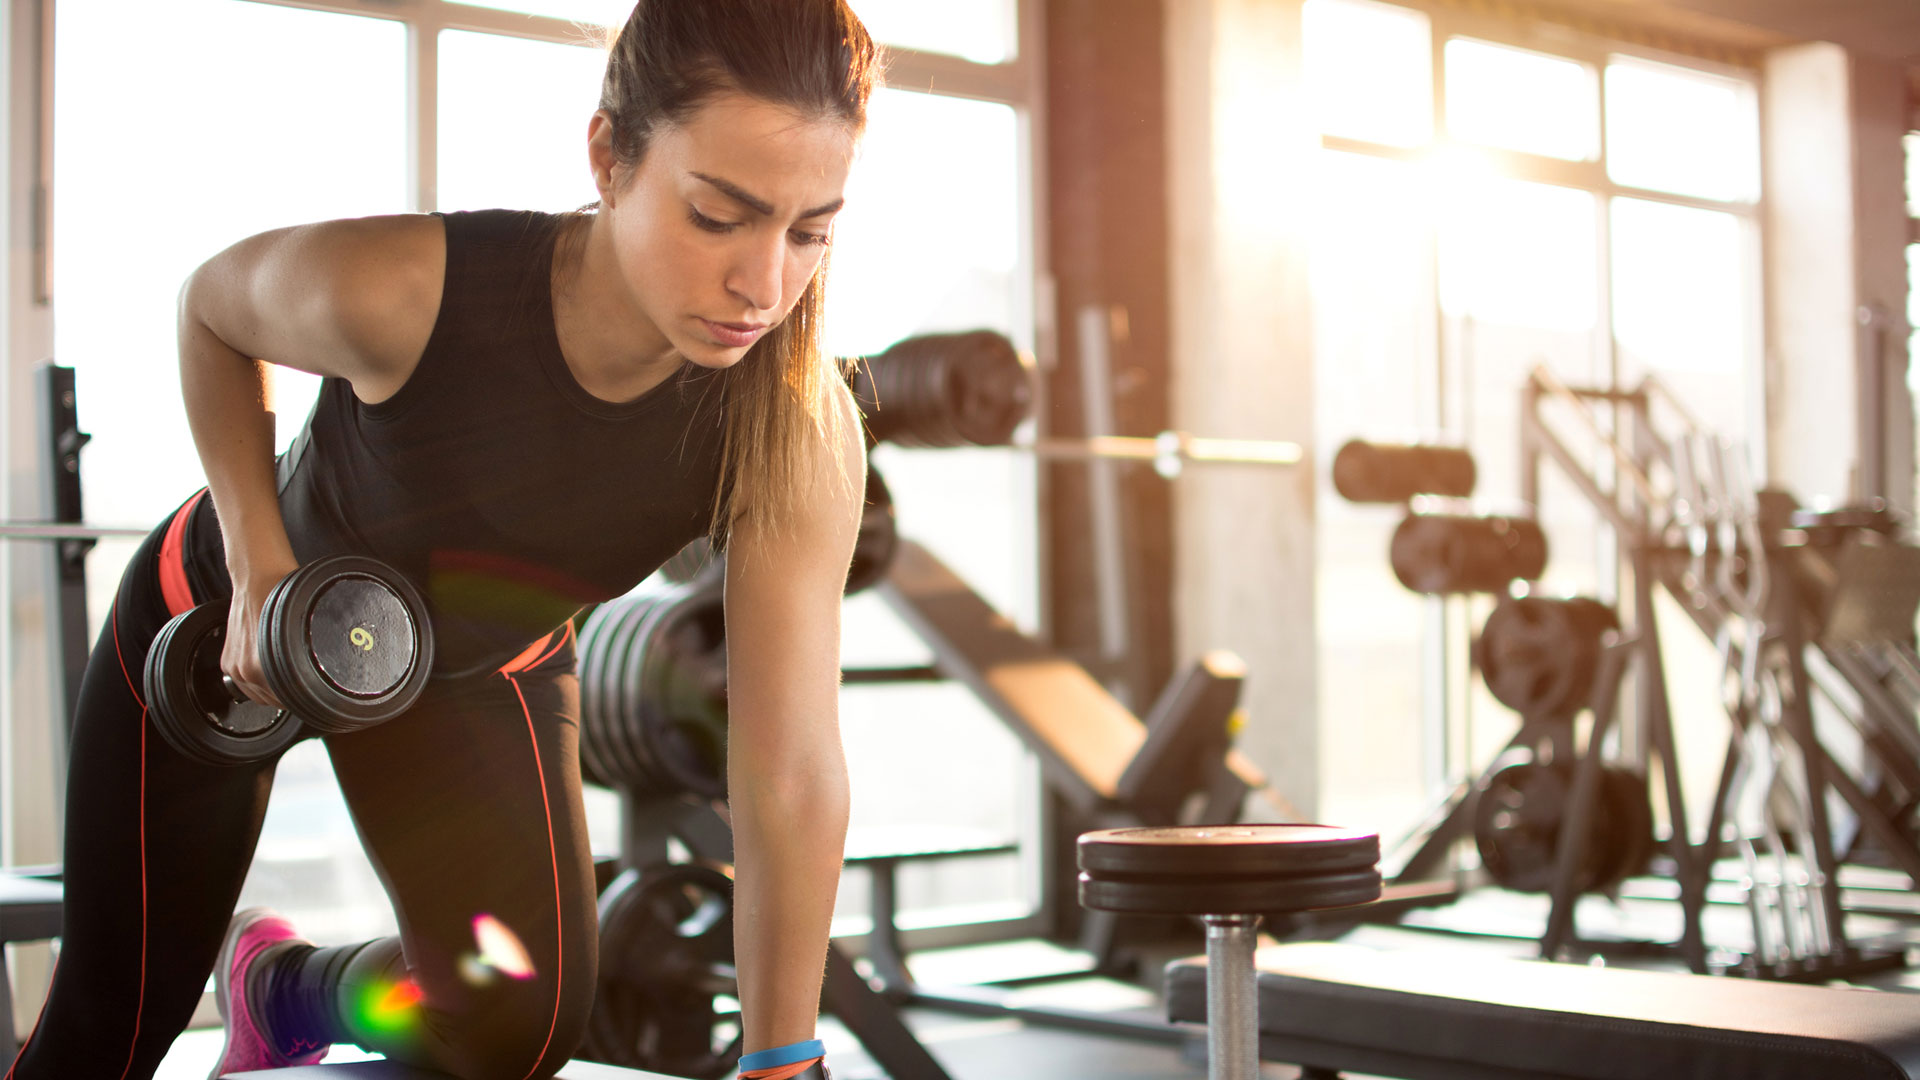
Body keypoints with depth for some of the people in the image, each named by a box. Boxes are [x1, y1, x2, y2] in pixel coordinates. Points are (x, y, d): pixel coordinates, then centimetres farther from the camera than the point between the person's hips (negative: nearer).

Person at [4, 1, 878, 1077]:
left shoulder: (797, 435, -34)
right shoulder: (397, 288, -39)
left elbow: (795, 774, -30)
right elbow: (214, 307, -14)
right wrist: (260, 567, -20)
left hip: (481, 667, 2)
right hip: (222, 620, -2)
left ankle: (280, 987, 19)